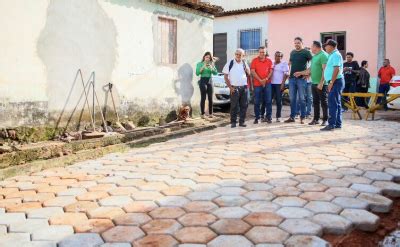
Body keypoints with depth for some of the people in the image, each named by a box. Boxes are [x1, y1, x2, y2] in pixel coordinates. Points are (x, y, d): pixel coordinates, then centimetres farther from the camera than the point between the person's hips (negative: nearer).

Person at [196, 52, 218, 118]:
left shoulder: (212, 64, 12)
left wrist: (211, 68, -14)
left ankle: (210, 113, 8)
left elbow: (216, 73, 2)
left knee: (210, 98, 0)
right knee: (203, 98, -8)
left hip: (210, 81, 3)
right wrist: (203, 67, -16)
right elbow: (197, 73, -8)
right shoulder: (199, 64, 3)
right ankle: (202, 114, -4)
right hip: (203, 81, -3)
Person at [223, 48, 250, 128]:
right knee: (234, 106, -3)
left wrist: (247, 70, -2)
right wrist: (230, 87, -8)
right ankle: (233, 122, 6)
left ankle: (242, 121, 13)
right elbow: (225, 76, -3)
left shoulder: (244, 63, 11)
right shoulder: (230, 63, -1)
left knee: (244, 105, 4)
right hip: (234, 88, -4)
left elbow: (248, 74, 20)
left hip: (244, 87, 4)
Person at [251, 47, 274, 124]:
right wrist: (260, 80, -12)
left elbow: (271, 71, 5)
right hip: (257, 84, -1)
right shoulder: (254, 61, 1)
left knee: (268, 100, 0)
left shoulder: (269, 61, 8)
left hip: (267, 83, 1)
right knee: (256, 102, 3)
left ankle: (268, 117, 7)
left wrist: (266, 79, -11)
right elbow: (253, 72, -6)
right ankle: (257, 117, 11)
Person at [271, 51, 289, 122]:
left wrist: (283, 83, -13)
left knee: (278, 101, -2)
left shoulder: (284, 64, 2)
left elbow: (286, 74, -4)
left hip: (279, 84, -4)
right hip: (271, 84, 4)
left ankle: (278, 117, 3)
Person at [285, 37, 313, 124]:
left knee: (302, 98, 0)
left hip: (301, 78, -5)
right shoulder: (292, 52, 13)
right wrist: (289, 72, 13)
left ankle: (302, 117, 6)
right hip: (292, 78, 5)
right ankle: (292, 117, 14)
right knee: (292, 98, 7)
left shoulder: (306, 52, -4)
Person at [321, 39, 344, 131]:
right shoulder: (332, 55, 20)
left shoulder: (336, 55, -12)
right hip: (335, 82, 10)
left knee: (332, 104, -12)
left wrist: (331, 82, -22)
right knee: (337, 104, 11)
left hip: (336, 82, -10)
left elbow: (337, 69, -21)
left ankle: (332, 124, -12)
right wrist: (331, 82, 18)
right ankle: (338, 124, 15)